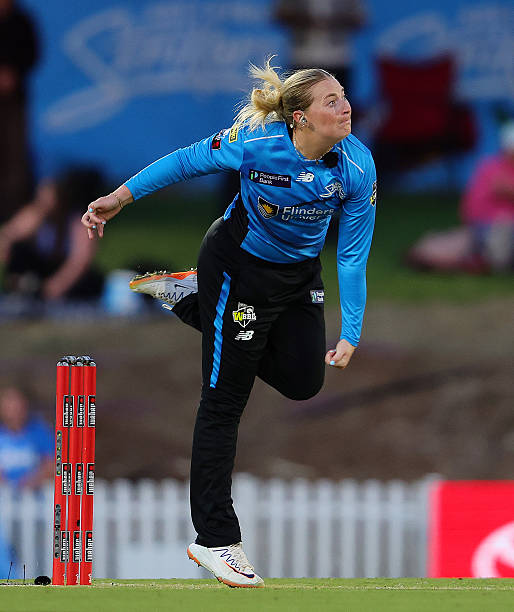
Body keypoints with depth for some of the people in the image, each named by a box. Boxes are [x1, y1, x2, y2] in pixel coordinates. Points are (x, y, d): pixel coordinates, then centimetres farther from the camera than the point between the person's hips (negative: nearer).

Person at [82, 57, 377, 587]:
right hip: (237, 264, -5)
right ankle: (213, 540, 4)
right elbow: (187, 162, -14)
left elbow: (352, 257, -14)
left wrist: (350, 334, -16)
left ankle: (189, 299, 24)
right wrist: (120, 198, -15)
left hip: (300, 274, 5)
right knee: (225, 401, -3)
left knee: (303, 381, 8)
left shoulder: (357, 169, -21)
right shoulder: (257, 143, -30)